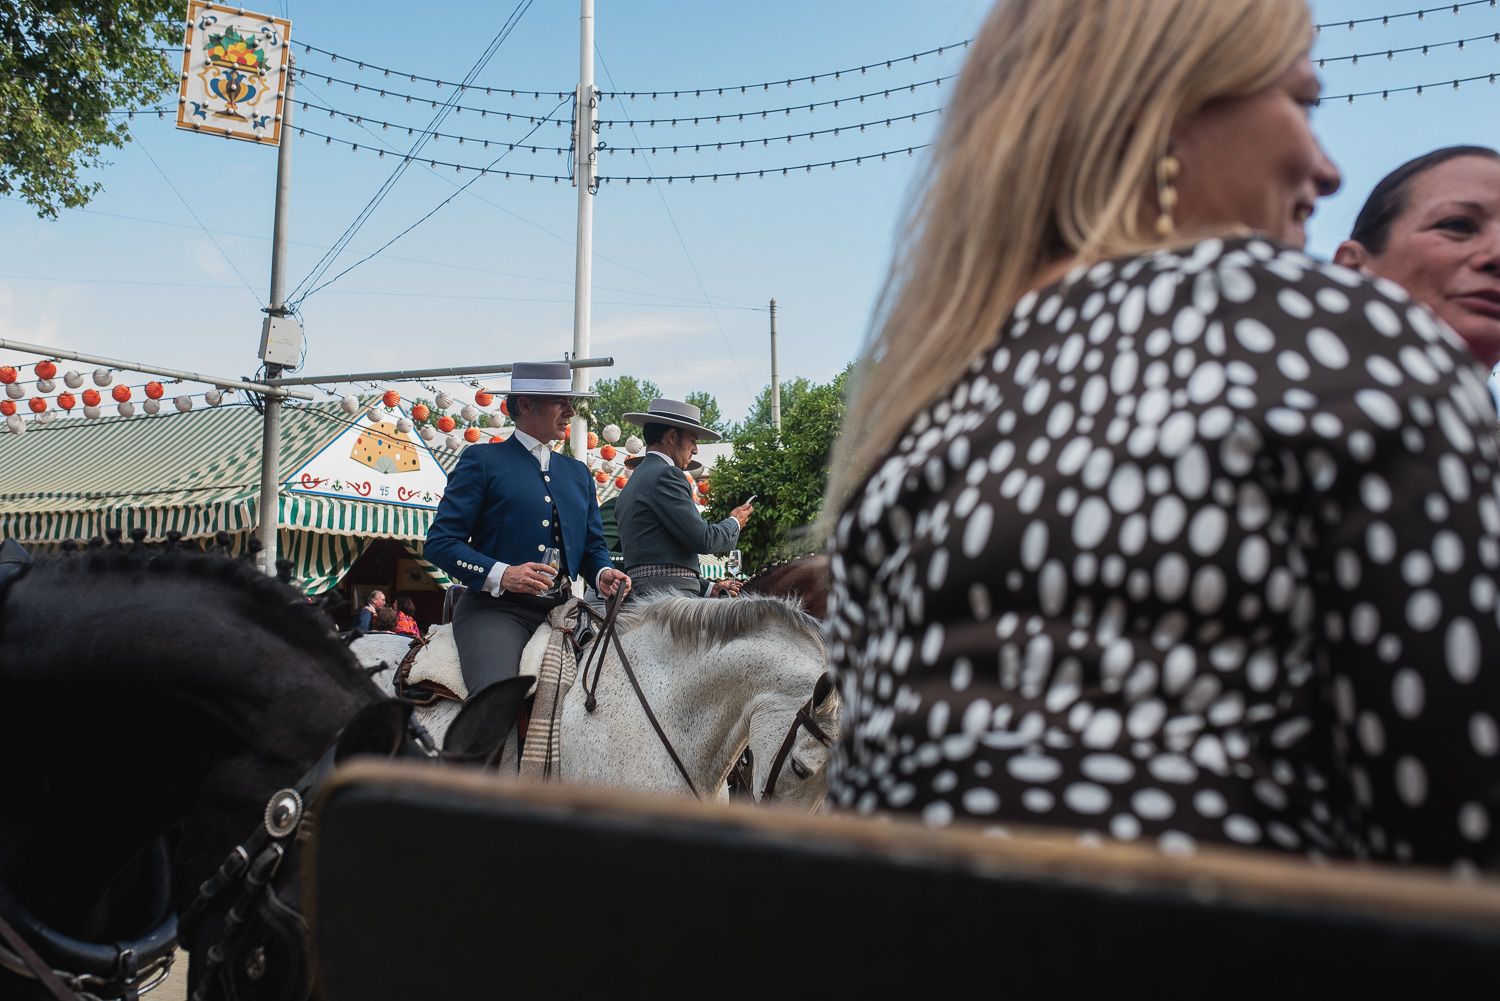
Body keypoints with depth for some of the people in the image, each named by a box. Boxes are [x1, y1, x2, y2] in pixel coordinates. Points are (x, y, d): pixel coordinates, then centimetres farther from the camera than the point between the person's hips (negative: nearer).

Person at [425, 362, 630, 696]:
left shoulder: (578, 473, 22)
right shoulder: (482, 461, 3)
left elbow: (593, 546, 25)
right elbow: (439, 543, -3)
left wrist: (603, 574, 0)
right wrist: (501, 575, -19)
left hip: (561, 610, 6)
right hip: (495, 608, -6)